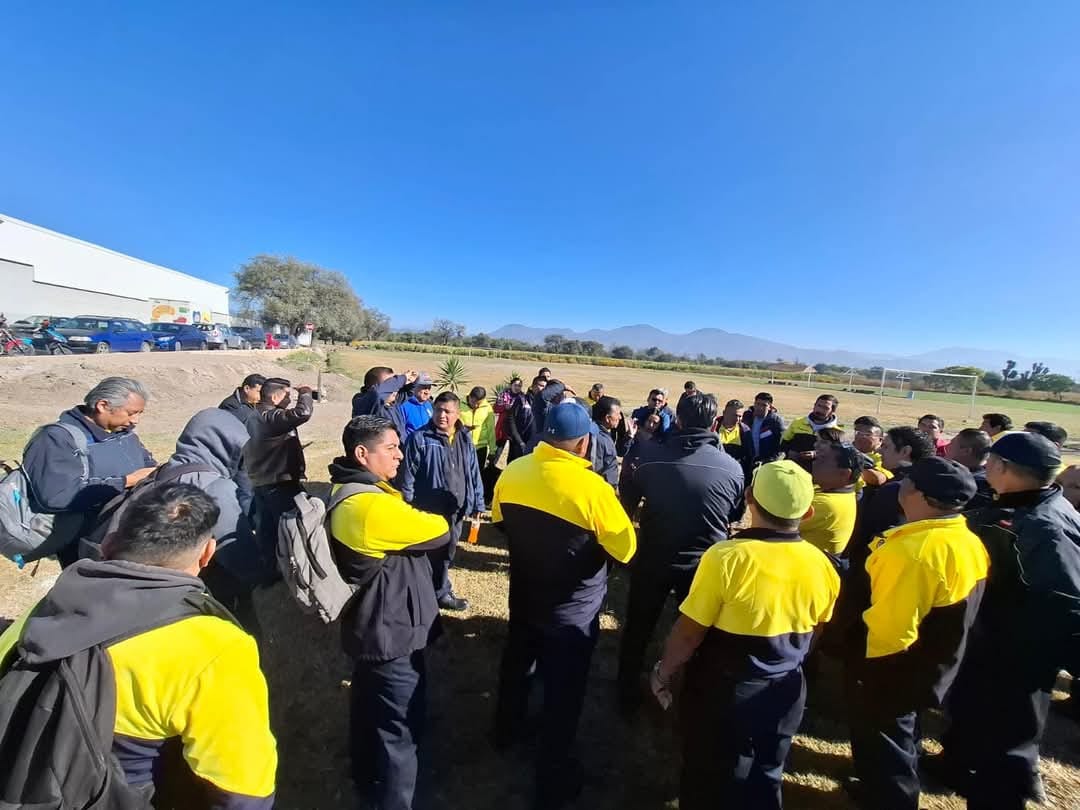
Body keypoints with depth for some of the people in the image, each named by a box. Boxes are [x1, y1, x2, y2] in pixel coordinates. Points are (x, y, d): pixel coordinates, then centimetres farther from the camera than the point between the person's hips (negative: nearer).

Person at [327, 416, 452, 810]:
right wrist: (420, 517, -3)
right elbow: (439, 531, -21)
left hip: (369, 627, 11)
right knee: (400, 730, 9)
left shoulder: (346, 495, 2)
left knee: (369, 711, 29)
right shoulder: (373, 506, -31)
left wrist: (410, 518, -7)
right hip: (392, 633, -10)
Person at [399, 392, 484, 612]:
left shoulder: (465, 439, 5)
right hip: (428, 511, -5)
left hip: (455, 510, 5)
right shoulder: (419, 438, -11)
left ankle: (441, 592, 38)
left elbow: (474, 473, 9)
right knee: (428, 555, 8)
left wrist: (477, 503, 9)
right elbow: (407, 476, -10)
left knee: (446, 554, 20)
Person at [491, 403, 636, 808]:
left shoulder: (512, 472, -12)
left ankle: (507, 731, 53)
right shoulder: (591, 487, -28)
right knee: (563, 688, 15)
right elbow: (626, 549, -18)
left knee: (517, 664, 29)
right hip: (572, 608, -5)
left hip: (523, 595, 5)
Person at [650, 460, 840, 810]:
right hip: (785, 694, 5)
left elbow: (688, 633, -21)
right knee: (764, 781, 28)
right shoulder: (822, 566, -12)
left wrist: (663, 672, -3)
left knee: (707, 780, 20)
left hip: (723, 692, -4)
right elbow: (814, 631, 5)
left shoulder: (726, 557, -29)